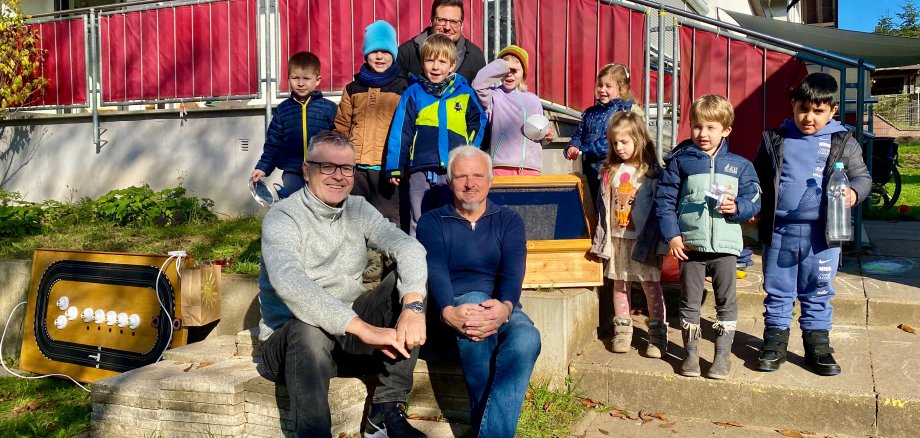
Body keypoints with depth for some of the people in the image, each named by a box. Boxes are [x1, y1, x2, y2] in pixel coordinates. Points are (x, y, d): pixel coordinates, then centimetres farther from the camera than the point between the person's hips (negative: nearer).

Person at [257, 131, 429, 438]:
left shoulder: (358, 210, 5)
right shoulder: (282, 218, -12)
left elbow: (408, 247, -12)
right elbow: (289, 283, -33)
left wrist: (413, 305, -33)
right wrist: (362, 328, -40)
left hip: (349, 334, 6)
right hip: (291, 341, -6)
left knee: (405, 284, -14)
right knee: (309, 329, -38)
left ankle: (386, 412, -14)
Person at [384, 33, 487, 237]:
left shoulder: (465, 93, 6)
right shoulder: (413, 93, 4)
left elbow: (478, 123, 15)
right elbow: (400, 132, 3)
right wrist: (394, 168, 0)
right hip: (421, 172, 0)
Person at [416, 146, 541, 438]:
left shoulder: (509, 221, 12)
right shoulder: (431, 222, 8)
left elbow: (512, 272, -6)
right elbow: (435, 272, -11)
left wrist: (505, 307, -31)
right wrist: (448, 312, -35)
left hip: (502, 308, 2)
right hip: (455, 306, -1)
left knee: (527, 338, -33)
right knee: (475, 299, -37)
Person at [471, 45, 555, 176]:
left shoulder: (533, 100, 19)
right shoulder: (494, 95, 4)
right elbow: (478, 84, -17)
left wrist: (547, 135, 4)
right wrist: (502, 65, -8)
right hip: (502, 166, -4)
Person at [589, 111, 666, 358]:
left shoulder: (651, 171, -6)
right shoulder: (610, 171, 6)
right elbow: (603, 205, 9)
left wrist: (653, 239, -12)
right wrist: (602, 238, 7)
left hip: (643, 238, -4)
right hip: (617, 237, 4)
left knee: (651, 284, 1)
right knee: (620, 284, 11)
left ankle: (657, 335, 9)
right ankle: (622, 331, 22)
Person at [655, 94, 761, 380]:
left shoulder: (739, 166, 5)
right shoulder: (680, 161, 1)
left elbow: (754, 201, 6)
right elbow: (664, 199, 0)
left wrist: (737, 207, -16)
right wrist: (671, 235, -8)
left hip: (725, 246, 1)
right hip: (689, 244, 0)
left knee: (726, 302, 7)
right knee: (690, 302, 9)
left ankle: (723, 354, 20)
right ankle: (691, 353, 21)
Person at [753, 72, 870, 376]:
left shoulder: (843, 143, 4)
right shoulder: (774, 139, 5)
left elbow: (862, 176, 8)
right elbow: (758, 178, 11)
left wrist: (854, 192, -15)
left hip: (822, 233, 0)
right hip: (779, 231, 0)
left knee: (819, 293, 10)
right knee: (778, 291, 10)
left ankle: (817, 345, 22)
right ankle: (775, 341, 21)